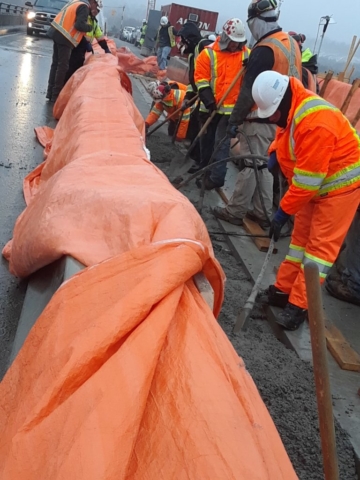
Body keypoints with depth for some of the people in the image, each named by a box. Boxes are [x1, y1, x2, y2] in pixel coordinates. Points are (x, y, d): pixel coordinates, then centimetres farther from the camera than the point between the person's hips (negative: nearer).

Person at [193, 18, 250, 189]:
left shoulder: (247, 54, 2)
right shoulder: (209, 53, -4)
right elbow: (201, 77, -7)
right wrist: (208, 99, -18)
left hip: (232, 107, -2)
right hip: (210, 106, 2)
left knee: (222, 142, -7)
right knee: (207, 139, 16)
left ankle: (217, 177, -4)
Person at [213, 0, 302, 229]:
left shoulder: (264, 49, -18)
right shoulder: (292, 43, 10)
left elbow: (249, 90, -19)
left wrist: (235, 119, -14)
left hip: (261, 119, -9)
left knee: (249, 165, 0)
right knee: (264, 165, 16)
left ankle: (235, 211, 10)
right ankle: (263, 212, 23)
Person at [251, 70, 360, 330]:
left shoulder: (316, 122, -34)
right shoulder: (291, 108, -5)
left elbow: (307, 179, -30)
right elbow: (285, 138, 15)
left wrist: (283, 211, -22)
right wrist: (274, 155, -7)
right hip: (315, 182, 10)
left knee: (321, 243, -6)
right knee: (302, 236, 13)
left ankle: (300, 306, -1)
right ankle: (284, 290, 22)